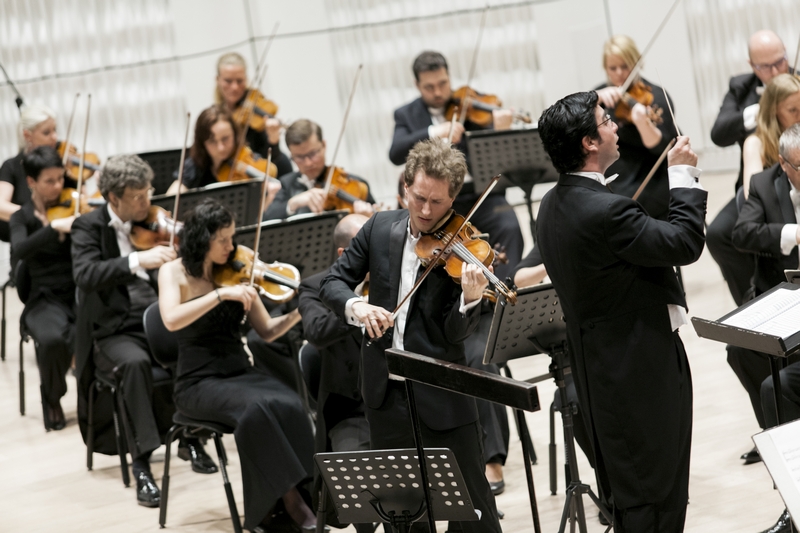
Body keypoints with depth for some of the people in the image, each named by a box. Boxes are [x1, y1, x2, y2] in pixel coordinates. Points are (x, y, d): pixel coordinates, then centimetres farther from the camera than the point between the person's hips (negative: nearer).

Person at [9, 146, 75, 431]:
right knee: (52, 339, -34)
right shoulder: (22, 218, 4)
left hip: (81, 293, 1)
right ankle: (52, 398, -2)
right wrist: (53, 227, -29)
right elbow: (18, 253, -18)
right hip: (46, 300, -1)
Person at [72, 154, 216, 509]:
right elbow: (85, 275, -21)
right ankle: (141, 464, -30)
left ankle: (190, 437, -5)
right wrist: (136, 261, -35)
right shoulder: (89, 227, -1)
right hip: (115, 331, -3)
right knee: (135, 361, -36)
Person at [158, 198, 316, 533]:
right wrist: (220, 294, -29)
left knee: (290, 406, -29)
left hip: (241, 373, 4)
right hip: (199, 383, -4)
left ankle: (293, 497, -23)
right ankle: (286, 498, -24)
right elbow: (171, 320, -23)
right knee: (257, 408, -34)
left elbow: (267, 331, 9)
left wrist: (298, 314, -9)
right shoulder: (174, 273, -3)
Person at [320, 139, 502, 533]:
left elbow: (456, 334, -14)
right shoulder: (380, 228, 4)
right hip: (384, 392, 4)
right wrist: (355, 306, -16)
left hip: (441, 395, -4)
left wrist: (470, 299, -35)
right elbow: (332, 282, 5)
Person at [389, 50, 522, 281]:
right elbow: (395, 154, -9)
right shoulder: (406, 115, 9)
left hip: (481, 194, 0)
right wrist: (432, 133, -24)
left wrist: (500, 131, -26)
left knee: (509, 228, -27)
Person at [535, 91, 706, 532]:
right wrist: (683, 175, -11)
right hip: (644, 372, -10)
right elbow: (686, 242, -21)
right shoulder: (605, 210, -27)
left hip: (598, 370, 10)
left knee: (626, 495, 19)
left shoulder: (553, 205, 5)